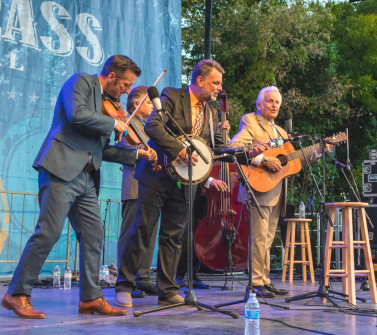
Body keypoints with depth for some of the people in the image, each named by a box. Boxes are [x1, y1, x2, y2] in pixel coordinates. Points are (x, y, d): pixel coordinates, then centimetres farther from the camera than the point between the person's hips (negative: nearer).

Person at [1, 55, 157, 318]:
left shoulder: (105, 102, 23)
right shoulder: (81, 81, 0)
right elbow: (77, 115, -20)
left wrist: (136, 154, 18)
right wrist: (113, 123, -9)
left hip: (86, 178, 9)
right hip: (62, 169, -9)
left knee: (93, 235, 5)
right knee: (49, 232, -11)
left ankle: (91, 297, 12)